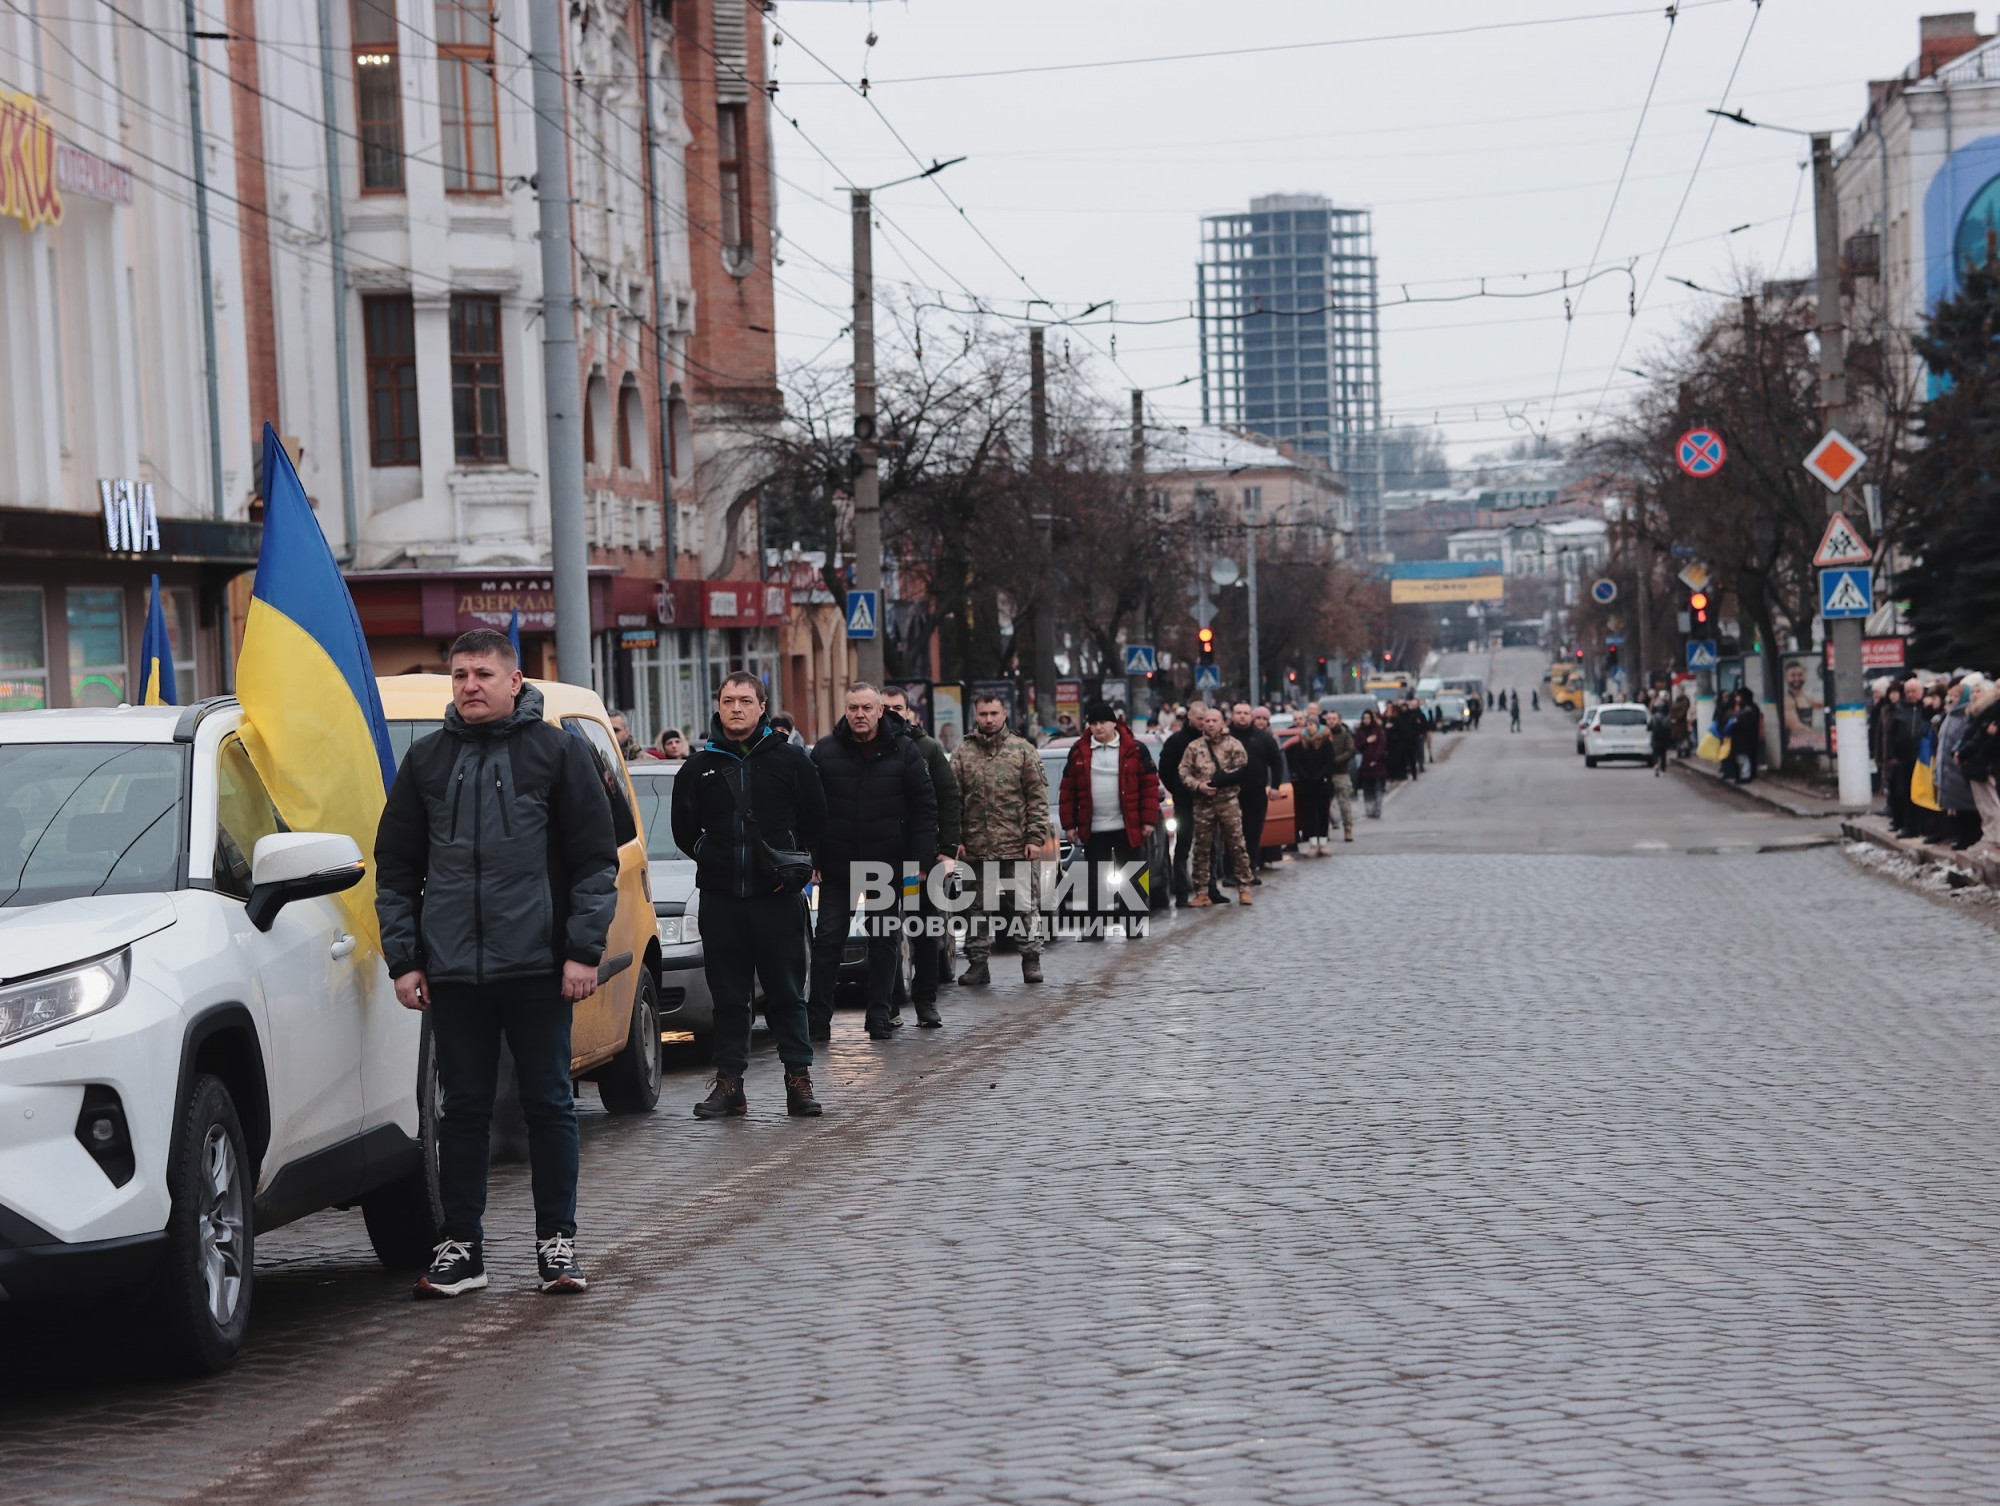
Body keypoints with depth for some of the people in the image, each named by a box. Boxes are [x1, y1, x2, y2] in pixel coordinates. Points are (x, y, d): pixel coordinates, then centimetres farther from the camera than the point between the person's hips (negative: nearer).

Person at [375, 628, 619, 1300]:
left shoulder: (557, 751, 2)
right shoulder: (427, 759, 11)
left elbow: (595, 859, 0)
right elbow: (395, 868, 13)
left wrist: (584, 950, -7)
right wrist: (403, 958, 5)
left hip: (537, 966, -2)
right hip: (453, 970, 3)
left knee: (549, 1103, 4)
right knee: (462, 1109, 6)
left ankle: (557, 1240, 12)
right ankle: (460, 1245, 12)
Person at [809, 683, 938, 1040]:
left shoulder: (903, 750, -2)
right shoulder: (826, 750, -1)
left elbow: (925, 807, -1)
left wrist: (920, 860, -7)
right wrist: (811, 859, -4)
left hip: (887, 864, 0)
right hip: (837, 866, 0)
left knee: (885, 943, 7)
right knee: (828, 940, -1)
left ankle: (879, 1017, 16)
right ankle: (818, 1018, 4)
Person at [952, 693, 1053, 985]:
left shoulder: (1023, 750, 3)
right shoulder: (962, 754, 7)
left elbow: (1038, 797, 1)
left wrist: (1036, 837, -7)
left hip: (1016, 847, -2)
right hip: (976, 848, 2)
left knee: (1025, 906, 3)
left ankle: (1031, 960, 12)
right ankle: (977, 965, 13)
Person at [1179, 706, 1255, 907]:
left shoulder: (1234, 745, 1)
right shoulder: (1193, 747, 5)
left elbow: (1244, 770, -1)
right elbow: (1184, 773, 2)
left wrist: (1226, 779, -15)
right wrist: (1198, 785, -13)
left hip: (1228, 801, -1)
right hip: (1203, 803, 1)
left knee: (1237, 845, 0)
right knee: (1202, 848, 4)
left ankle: (1244, 888, 7)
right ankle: (1201, 892, 8)